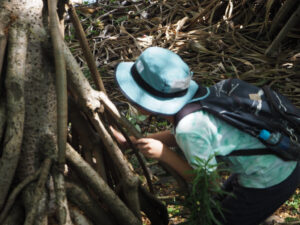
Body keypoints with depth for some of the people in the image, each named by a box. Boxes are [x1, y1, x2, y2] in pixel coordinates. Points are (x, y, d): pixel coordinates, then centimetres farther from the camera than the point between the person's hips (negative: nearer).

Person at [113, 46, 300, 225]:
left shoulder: (190, 127, -30)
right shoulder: (191, 99, -8)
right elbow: (177, 136, 13)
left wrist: (163, 154, -19)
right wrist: (132, 140, 7)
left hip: (269, 183, -8)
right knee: (220, 203, 28)